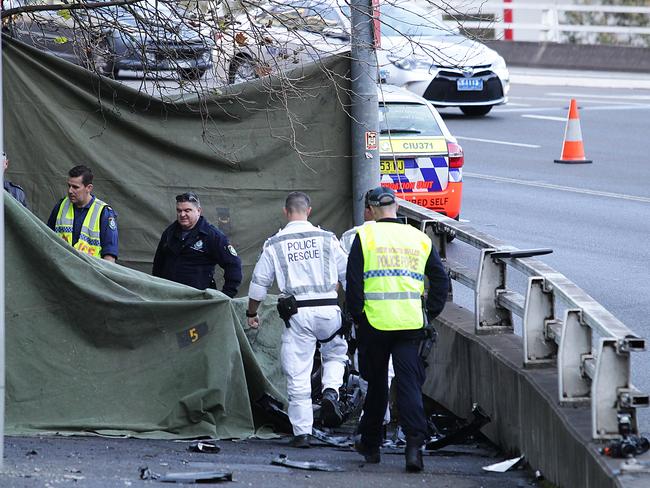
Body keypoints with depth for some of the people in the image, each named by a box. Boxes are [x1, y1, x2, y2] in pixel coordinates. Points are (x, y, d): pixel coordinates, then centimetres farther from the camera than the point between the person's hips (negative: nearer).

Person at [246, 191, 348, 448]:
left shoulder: (274, 244, 3)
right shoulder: (327, 239, 4)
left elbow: (259, 282, 7)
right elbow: (348, 276, 7)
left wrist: (251, 314, 21)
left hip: (297, 313, -1)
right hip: (328, 309, 1)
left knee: (298, 374, 3)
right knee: (336, 353, 25)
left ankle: (302, 432, 2)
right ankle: (330, 392, -3)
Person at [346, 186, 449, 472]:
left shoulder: (365, 236, -1)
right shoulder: (419, 239, 9)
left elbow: (353, 281, -6)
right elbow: (440, 279, 9)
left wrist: (357, 315, 2)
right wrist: (430, 315, 14)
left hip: (375, 322, -2)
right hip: (411, 324, 2)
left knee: (376, 384, 13)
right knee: (409, 384, 0)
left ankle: (370, 444, 23)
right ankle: (414, 444, -16)